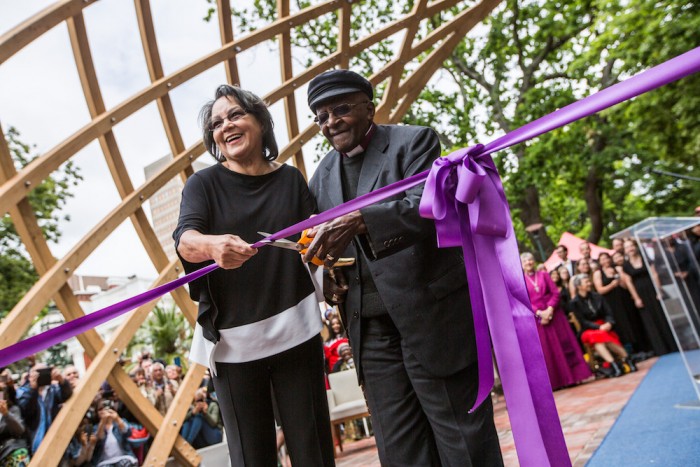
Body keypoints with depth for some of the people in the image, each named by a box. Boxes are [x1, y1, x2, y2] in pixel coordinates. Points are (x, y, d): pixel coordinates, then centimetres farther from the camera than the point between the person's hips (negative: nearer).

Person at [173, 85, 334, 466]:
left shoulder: (290, 178, 8)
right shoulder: (204, 183, 4)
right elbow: (184, 240, -13)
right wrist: (214, 245, -36)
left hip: (294, 329, 1)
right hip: (232, 337, 0)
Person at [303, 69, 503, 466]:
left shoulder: (414, 141, -2)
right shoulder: (322, 175, 14)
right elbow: (324, 246, 19)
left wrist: (359, 221, -32)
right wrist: (327, 276, -3)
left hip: (432, 313, -5)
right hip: (368, 325, 5)